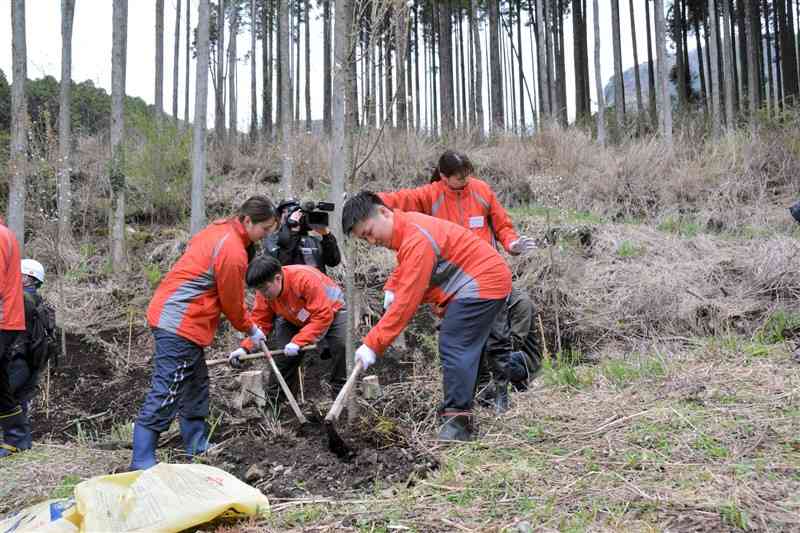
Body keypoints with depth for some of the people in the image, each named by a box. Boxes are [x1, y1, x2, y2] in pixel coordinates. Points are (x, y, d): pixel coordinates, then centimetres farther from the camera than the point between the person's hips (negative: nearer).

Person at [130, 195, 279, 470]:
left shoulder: (218, 229, 10)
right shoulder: (234, 253, -18)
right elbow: (232, 303, -9)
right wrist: (251, 330, 8)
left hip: (168, 313, 11)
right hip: (180, 325, -11)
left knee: (196, 385, 18)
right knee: (165, 395, -8)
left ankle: (197, 448, 28)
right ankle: (141, 464, -4)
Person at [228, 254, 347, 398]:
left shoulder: (306, 278, -39)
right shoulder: (265, 291, -20)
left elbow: (323, 316, -38)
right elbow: (260, 321, -16)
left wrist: (298, 341, -41)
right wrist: (245, 348, -31)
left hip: (331, 310, -5)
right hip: (296, 319, 5)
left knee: (341, 343, -26)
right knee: (284, 350, -11)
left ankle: (340, 389, -6)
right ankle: (277, 392, 9)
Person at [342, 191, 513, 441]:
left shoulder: (417, 240, -27)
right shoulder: (406, 227, 5)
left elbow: (406, 301, -29)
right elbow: (403, 269, 24)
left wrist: (372, 344, -27)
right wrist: (390, 289, 2)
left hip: (483, 283, -11)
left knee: (454, 347, -14)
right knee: (460, 347, 22)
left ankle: (457, 420, -12)